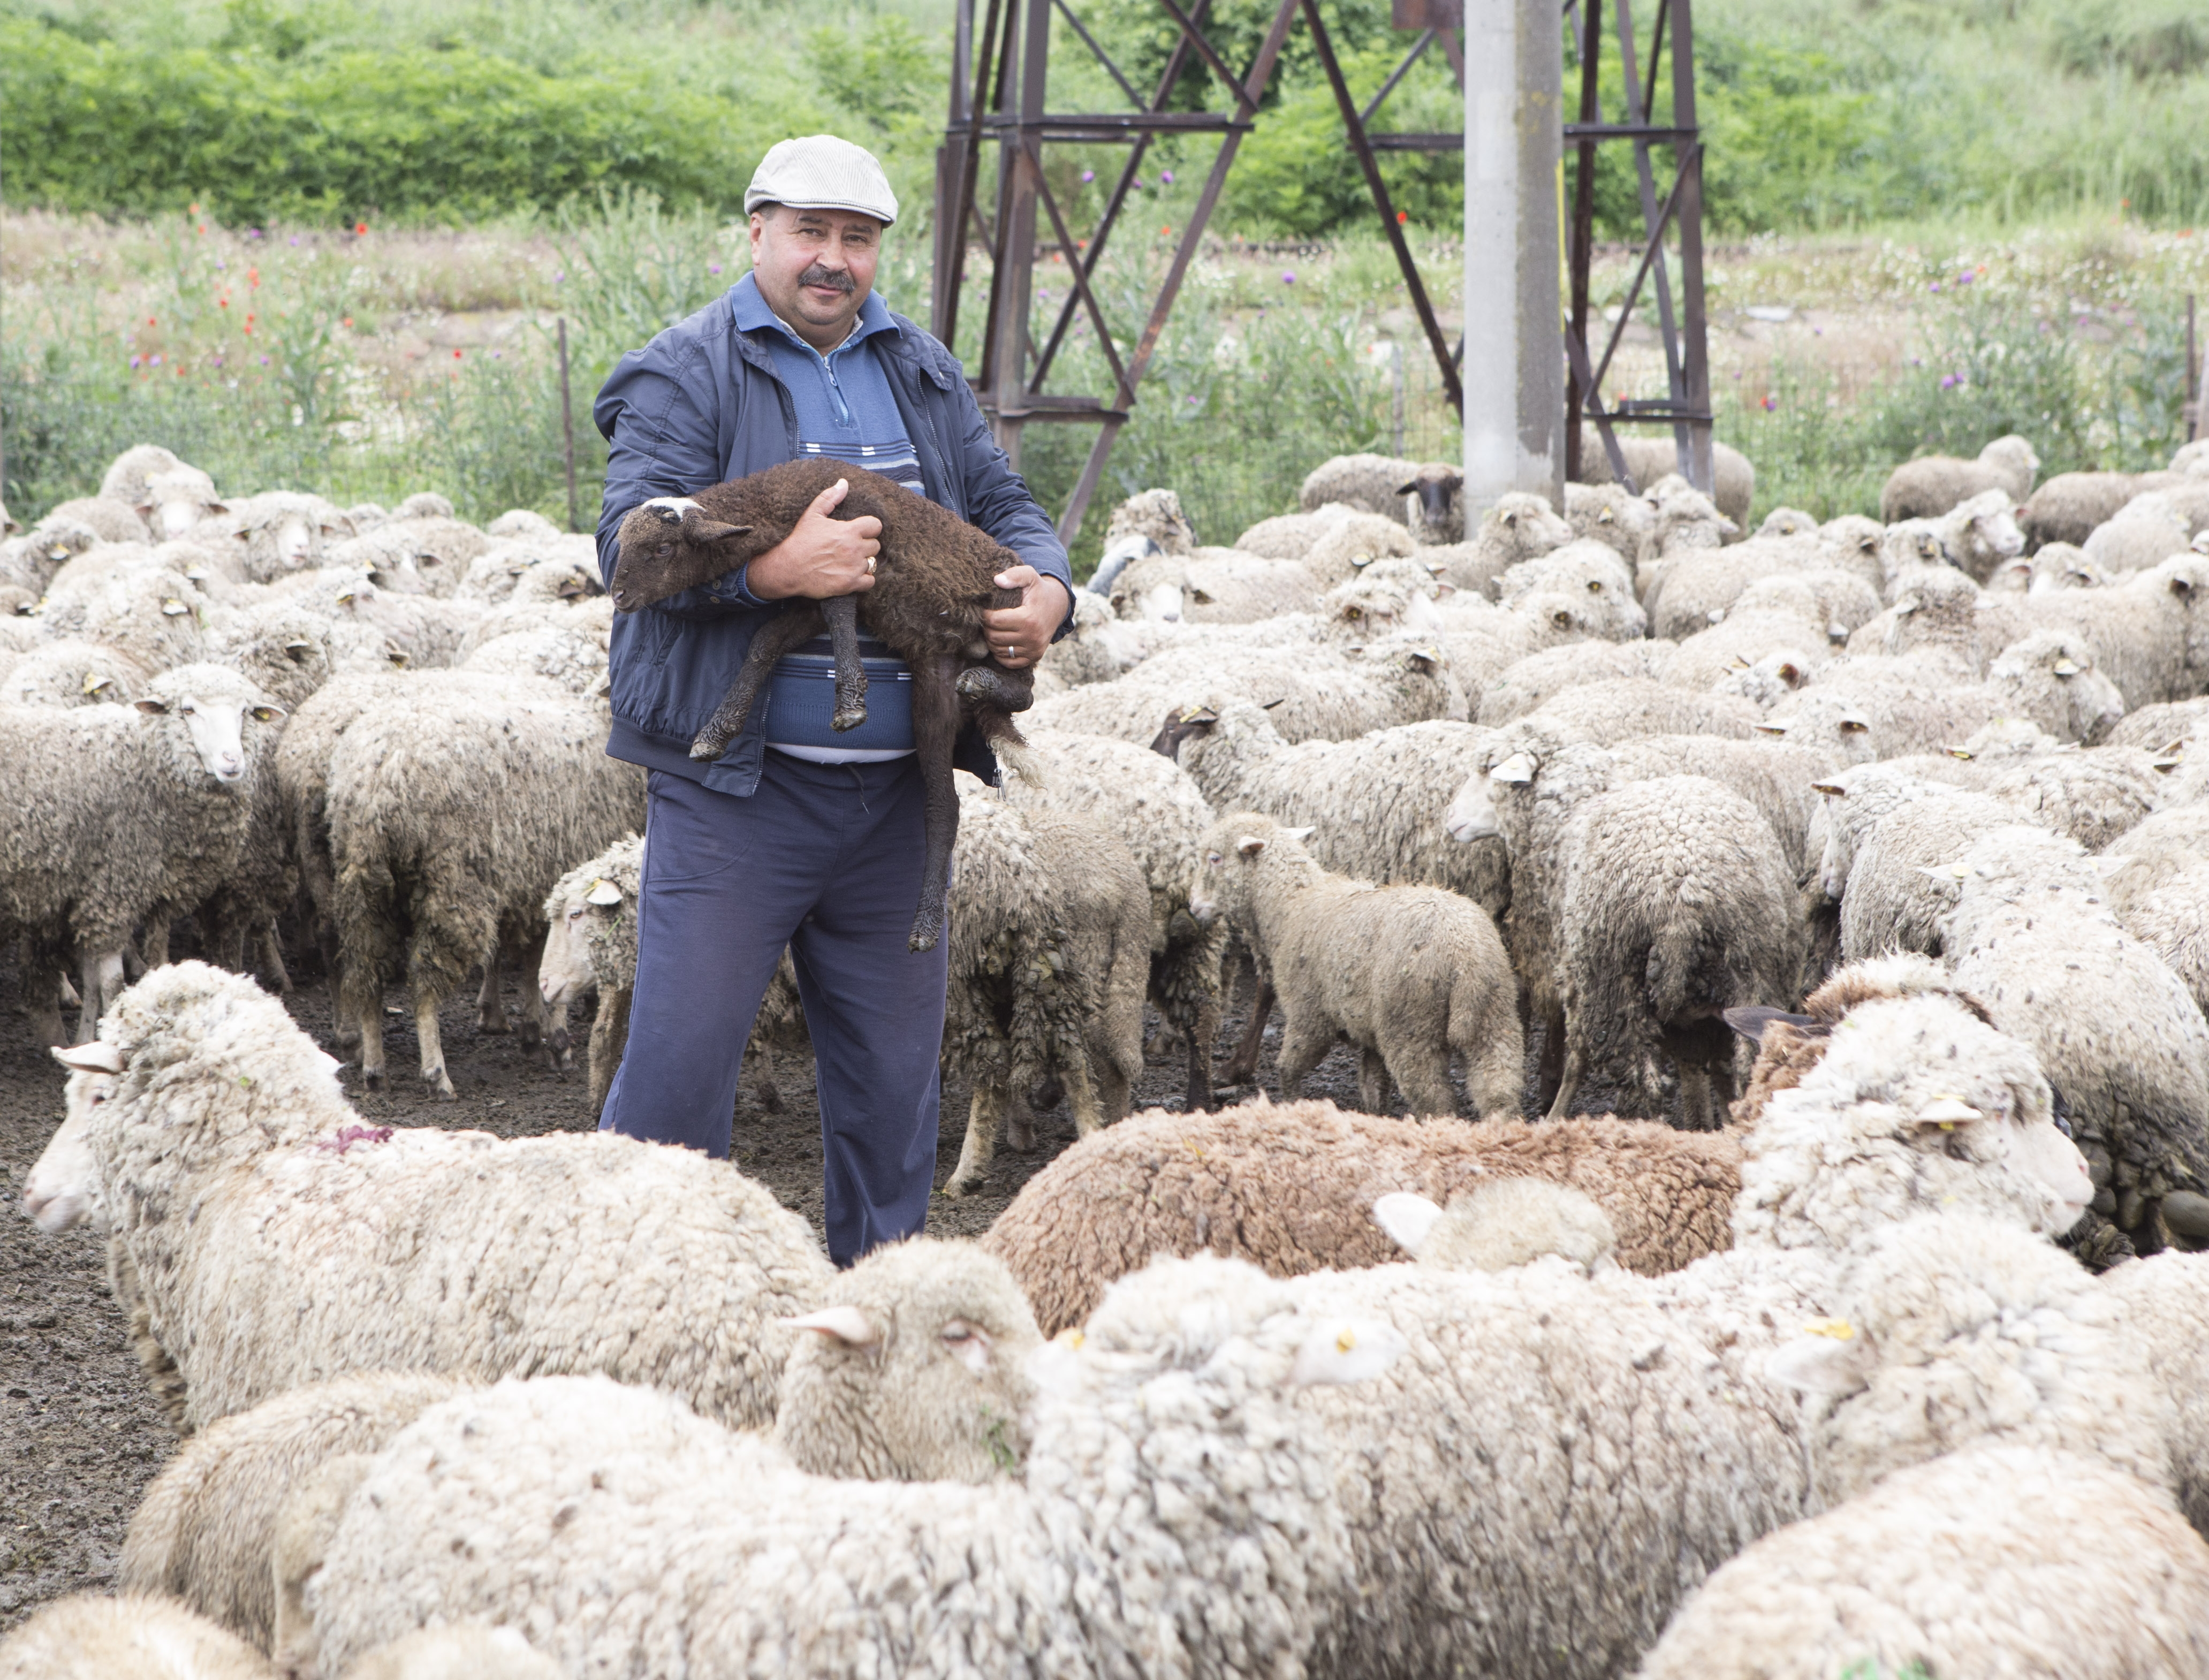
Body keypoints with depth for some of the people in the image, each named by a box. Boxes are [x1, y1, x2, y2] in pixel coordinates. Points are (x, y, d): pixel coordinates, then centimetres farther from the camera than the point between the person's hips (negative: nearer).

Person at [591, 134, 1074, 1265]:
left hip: (895, 791, 5)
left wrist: (1044, 590, -3)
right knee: (681, 1057, -7)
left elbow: (1004, 507, 20)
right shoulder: (682, 375, -2)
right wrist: (770, 568, -28)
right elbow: (632, 541, -12)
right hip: (733, 788, -5)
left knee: (893, 1071, 12)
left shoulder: (923, 375, 16)